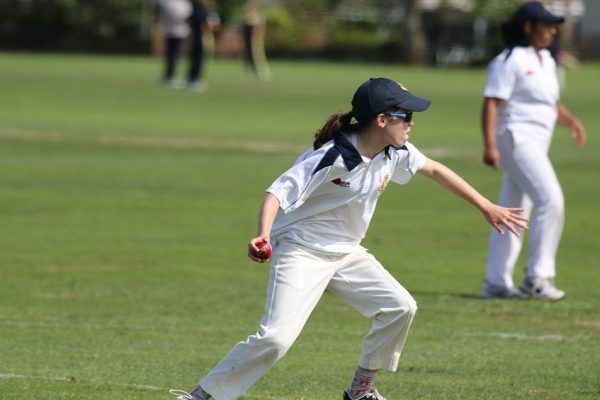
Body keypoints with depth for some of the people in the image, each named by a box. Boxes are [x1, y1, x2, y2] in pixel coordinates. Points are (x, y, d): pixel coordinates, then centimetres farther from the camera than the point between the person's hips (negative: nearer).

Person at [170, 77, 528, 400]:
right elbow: (278, 192, -29)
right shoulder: (332, 157, -26)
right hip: (302, 251, -8)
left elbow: (435, 170, 13)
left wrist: (486, 207, 15)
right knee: (277, 337, -21)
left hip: (347, 254, 8)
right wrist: (263, 235, -47)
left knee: (401, 307, 0)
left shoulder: (395, 152, -4)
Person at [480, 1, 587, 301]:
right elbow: (491, 103, -17)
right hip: (517, 138, -9)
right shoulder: (510, 60, -11)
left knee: (514, 211, 10)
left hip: (536, 144, 9)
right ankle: (537, 276, -15)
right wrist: (490, 146, -27)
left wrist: (571, 121, 4)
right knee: (550, 200, -18)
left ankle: (496, 283, 15)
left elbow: (552, 104, 24)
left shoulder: (545, 61, 16)